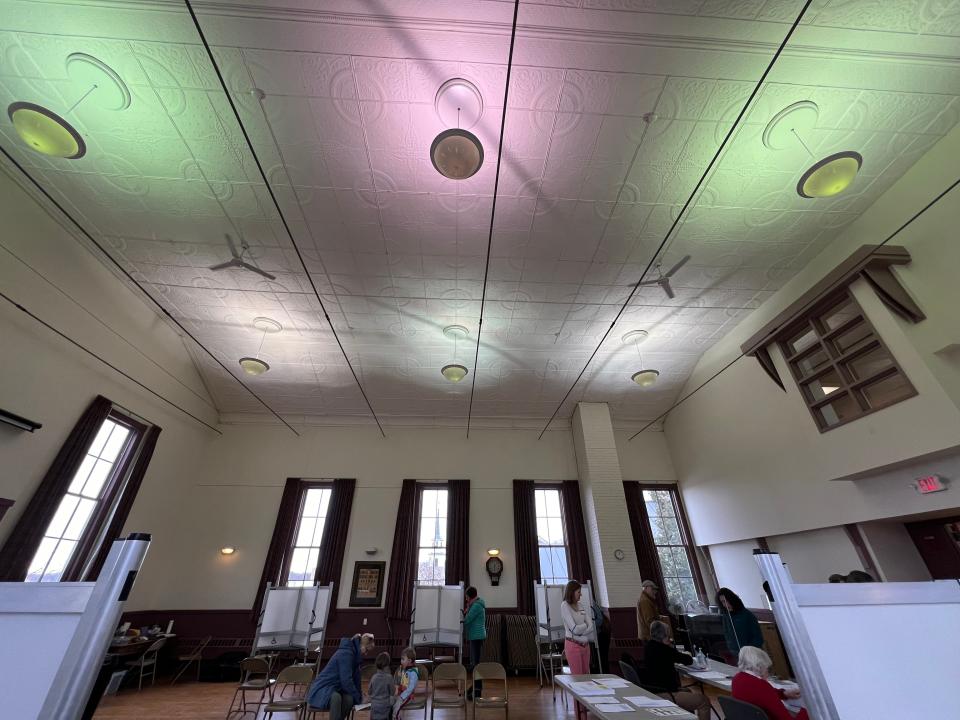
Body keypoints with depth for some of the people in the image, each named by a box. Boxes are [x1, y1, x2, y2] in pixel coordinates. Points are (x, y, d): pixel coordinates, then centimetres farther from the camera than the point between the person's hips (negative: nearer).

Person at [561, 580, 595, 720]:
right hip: (573, 645, -6)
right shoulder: (565, 606, -13)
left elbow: (591, 628, -2)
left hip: (585, 645, 6)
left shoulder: (581, 606, 6)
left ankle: (585, 708, 26)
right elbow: (575, 629, -17)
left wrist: (580, 629, -16)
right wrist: (585, 625, -4)